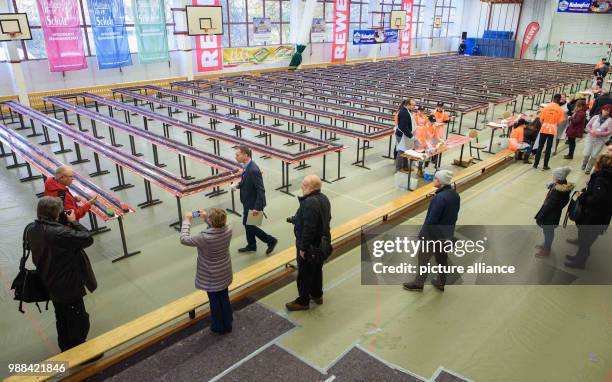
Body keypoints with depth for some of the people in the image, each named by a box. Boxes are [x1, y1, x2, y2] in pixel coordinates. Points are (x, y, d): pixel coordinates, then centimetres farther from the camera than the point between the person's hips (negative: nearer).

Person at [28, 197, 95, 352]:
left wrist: (66, 224, -5)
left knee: (62, 319, 28)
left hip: (50, 285, 9)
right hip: (68, 286, -9)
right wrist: (73, 222, -17)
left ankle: (66, 349, 46)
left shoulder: (32, 230, -5)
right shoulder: (58, 233, -34)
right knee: (79, 321, 12)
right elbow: (87, 238, -29)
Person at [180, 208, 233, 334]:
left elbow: (184, 239, -21)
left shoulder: (205, 238, -34)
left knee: (214, 301, 16)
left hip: (211, 277, -5)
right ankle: (228, 326, 38)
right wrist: (206, 218, 3)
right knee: (225, 298, 21)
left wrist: (187, 220, -12)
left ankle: (219, 327, 35)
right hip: (224, 274, 5)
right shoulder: (228, 230, -18)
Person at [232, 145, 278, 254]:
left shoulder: (253, 170, -29)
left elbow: (261, 190, -28)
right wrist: (238, 185, -1)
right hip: (248, 202, 9)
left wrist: (257, 208, -26)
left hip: (253, 203, -9)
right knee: (247, 224, 21)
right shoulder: (248, 166, 0)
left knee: (248, 225, 4)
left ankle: (270, 240, 16)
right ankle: (251, 246, 39)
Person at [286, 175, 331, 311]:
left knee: (304, 273, 7)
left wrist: (303, 248, -21)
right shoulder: (324, 198, 2)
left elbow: (308, 228, -30)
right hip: (321, 243, 9)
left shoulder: (310, 203, -29)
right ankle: (317, 295, 40)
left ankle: (303, 301, 23)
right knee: (317, 269, 23)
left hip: (309, 245, -9)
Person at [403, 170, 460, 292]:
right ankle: (441, 283, 35)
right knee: (442, 257, 21)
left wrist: (422, 234, -15)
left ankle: (419, 283, 21)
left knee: (424, 257, 8)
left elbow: (432, 219, -24)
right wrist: (448, 228, 20)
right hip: (447, 233, 9)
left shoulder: (440, 197, -28)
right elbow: (455, 215, 9)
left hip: (434, 234, -8)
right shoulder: (455, 195, -1)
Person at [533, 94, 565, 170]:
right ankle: (545, 165, 9)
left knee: (540, 147, 10)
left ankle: (535, 164, 12)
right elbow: (559, 122, -5)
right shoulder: (560, 109, -4)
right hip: (552, 130, -1)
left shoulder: (546, 107, -1)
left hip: (544, 129, 1)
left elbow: (541, 119, -3)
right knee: (548, 148, 6)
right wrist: (554, 125, 14)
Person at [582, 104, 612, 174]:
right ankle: (583, 165, 32)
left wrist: (599, 133, -23)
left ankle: (588, 169, 16)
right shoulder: (595, 117, 0)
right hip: (590, 138, 1)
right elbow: (588, 126, 1)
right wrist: (591, 131, -18)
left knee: (594, 156, 3)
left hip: (600, 140, -1)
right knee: (586, 154, 5)